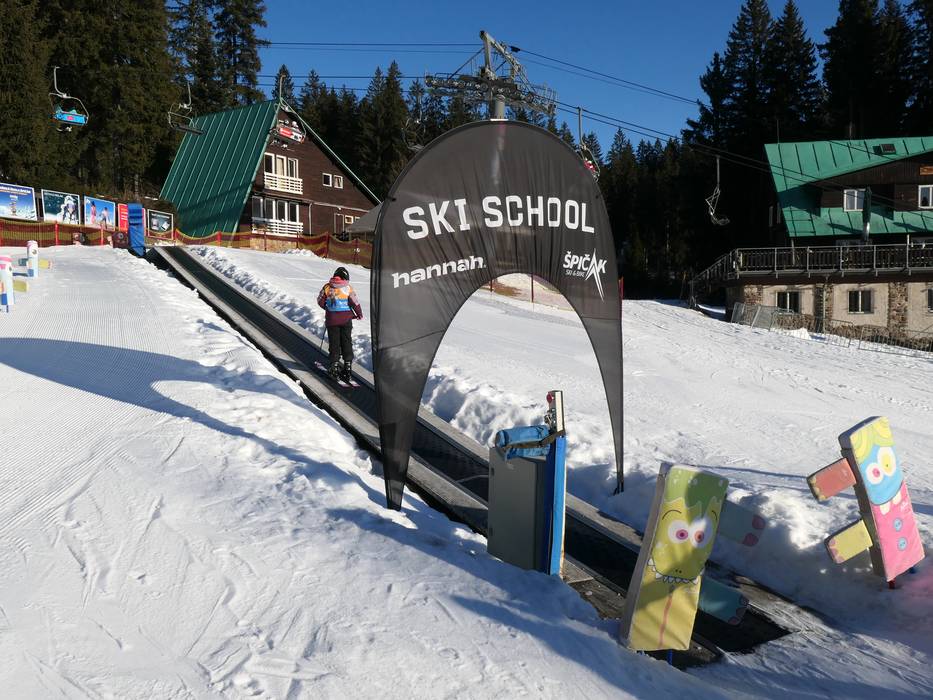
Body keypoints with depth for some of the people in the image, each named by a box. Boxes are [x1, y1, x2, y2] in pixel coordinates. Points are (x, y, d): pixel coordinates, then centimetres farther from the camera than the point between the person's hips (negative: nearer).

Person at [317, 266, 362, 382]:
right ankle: (347, 365, 7)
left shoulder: (327, 287, -3)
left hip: (332, 320, 1)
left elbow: (320, 301, 2)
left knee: (334, 343, 9)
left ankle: (335, 365, 10)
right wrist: (360, 315, 8)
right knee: (347, 343, 8)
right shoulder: (348, 288, -8)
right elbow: (355, 303, -8)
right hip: (346, 319, -1)